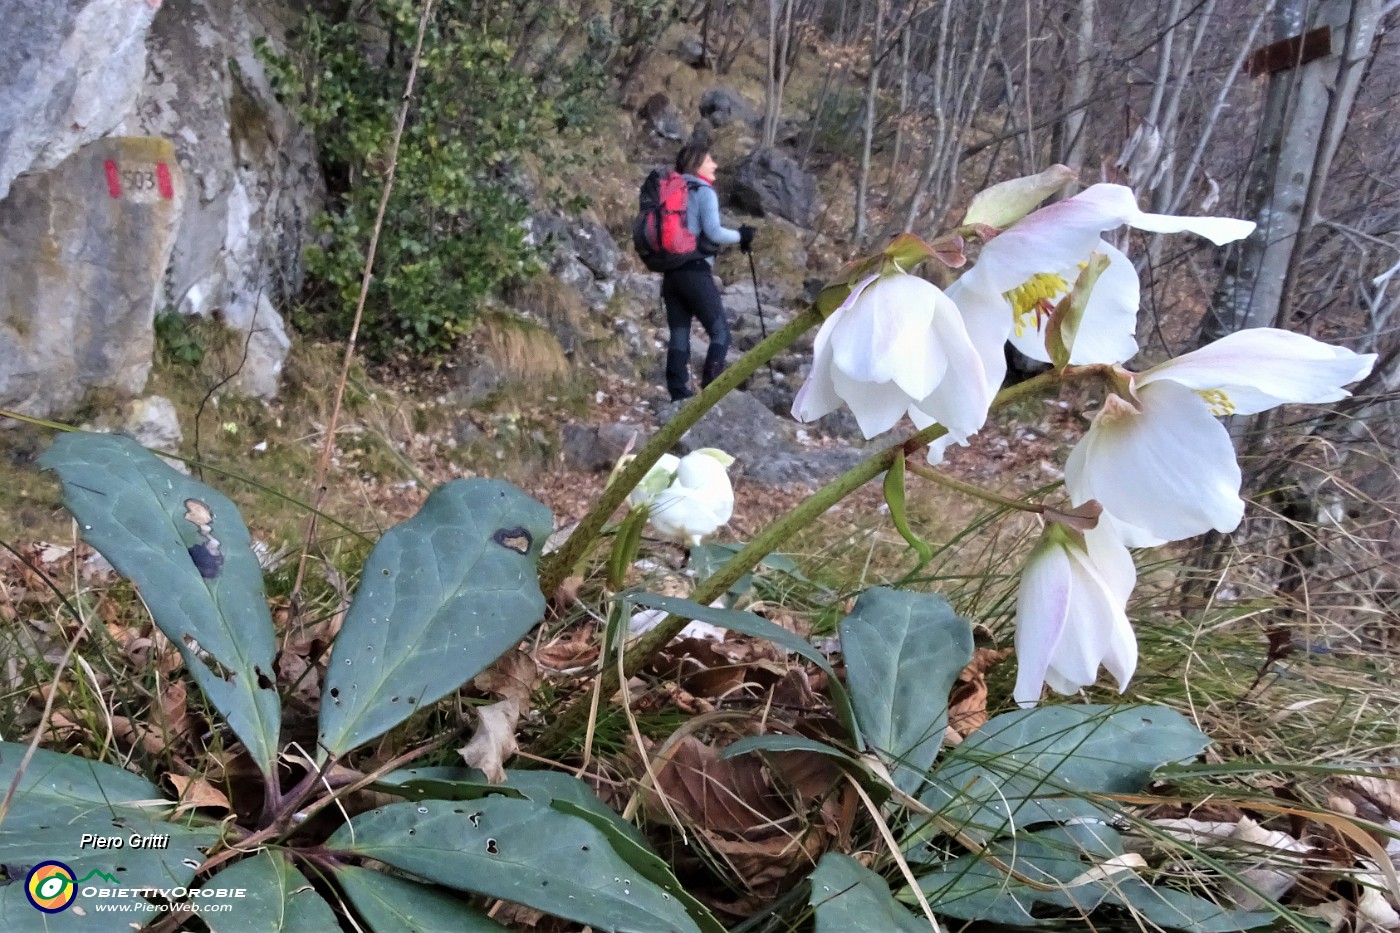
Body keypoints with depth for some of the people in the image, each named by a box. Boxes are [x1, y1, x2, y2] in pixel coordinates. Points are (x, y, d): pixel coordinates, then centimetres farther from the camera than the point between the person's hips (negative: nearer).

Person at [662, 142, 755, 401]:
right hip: (695, 272, -7)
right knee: (720, 332, 0)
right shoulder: (704, 192, -5)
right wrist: (741, 236, 0)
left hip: (671, 271, 7)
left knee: (678, 336, 6)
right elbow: (713, 232, -14)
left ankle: (679, 398, 4)